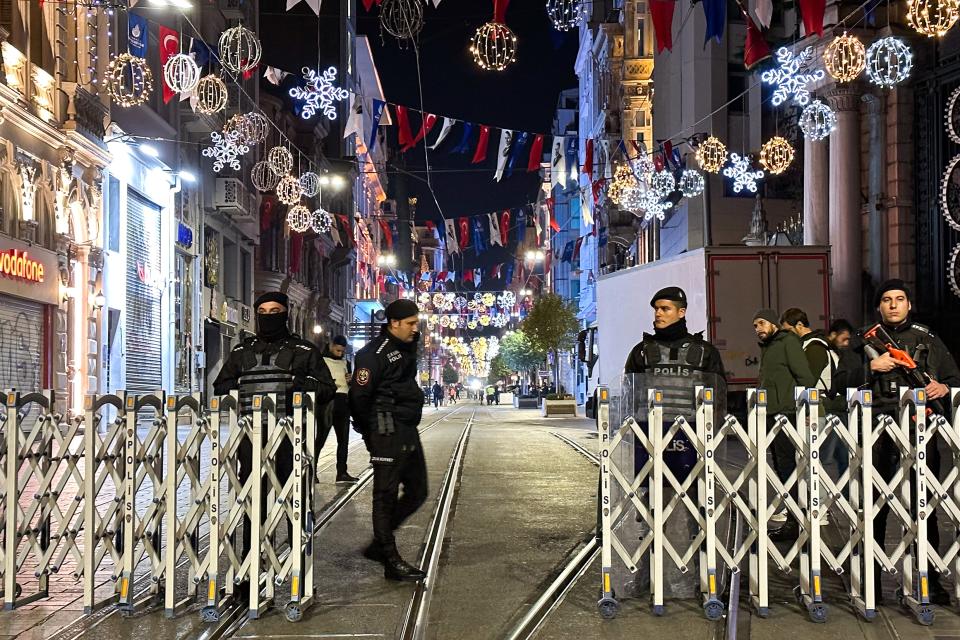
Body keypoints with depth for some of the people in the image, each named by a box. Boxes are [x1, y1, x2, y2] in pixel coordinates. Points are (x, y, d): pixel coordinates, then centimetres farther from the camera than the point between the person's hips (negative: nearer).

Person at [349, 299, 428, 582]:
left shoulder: (407, 347, 15)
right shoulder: (374, 354, -14)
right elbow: (358, 396, -17)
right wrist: (370, 435, -7)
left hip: (409, 433, 9)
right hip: (389, 433, -9)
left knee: (417, 492, 12)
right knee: (386, 495, -2)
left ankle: (379, 545, 23)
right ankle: (391, 561, 5)